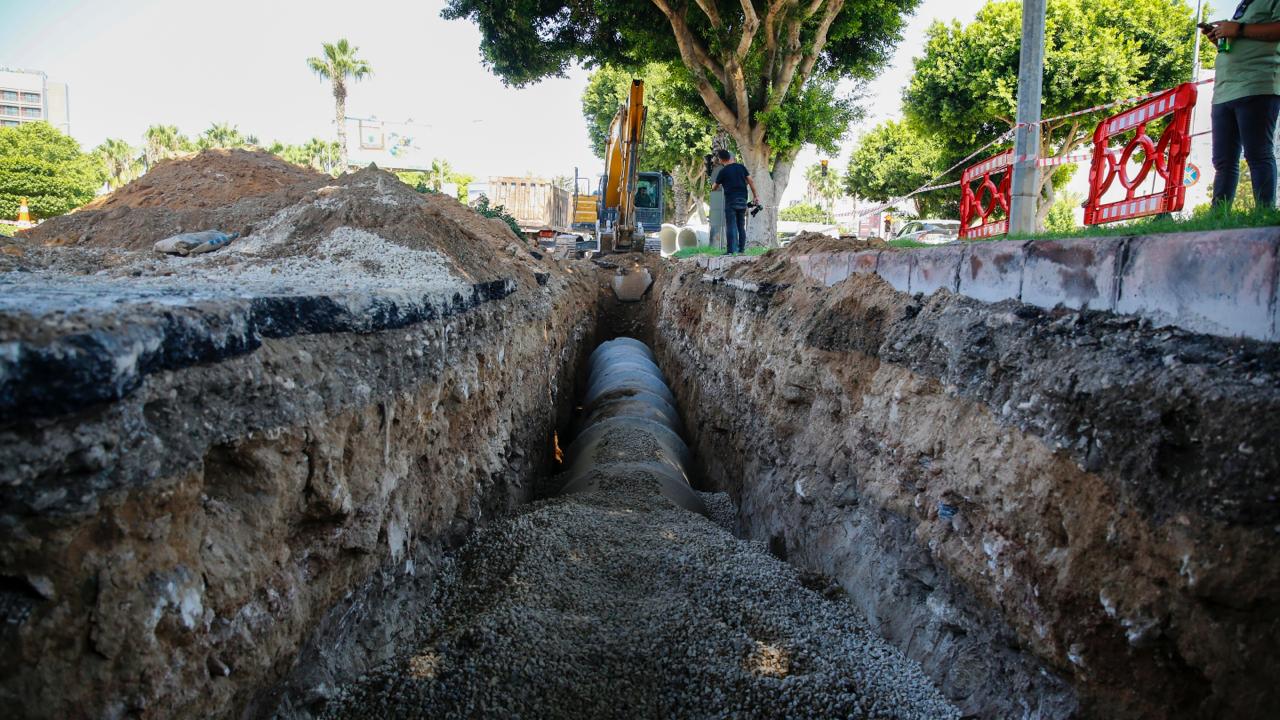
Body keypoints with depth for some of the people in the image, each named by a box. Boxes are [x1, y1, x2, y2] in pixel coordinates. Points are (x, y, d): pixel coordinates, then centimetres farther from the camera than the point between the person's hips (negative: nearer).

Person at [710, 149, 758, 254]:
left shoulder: (723, 171, -3)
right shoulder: (741, 167, 7)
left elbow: (714, 188, 9)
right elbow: (750, 181, 4)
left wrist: (714, 187, 32)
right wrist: (755, 195, 9)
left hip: (731, 201, -4)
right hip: (743, 200, 4)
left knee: (731, 226, -4)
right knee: (741, 226, 11)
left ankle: (730, 250, -8)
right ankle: (742, 248, 12)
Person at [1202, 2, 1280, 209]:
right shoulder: (1242, 7, 30)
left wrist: (1239, 29, -10)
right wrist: (1219, 36, 19)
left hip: (1257, 89, -8)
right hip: (1223, 94, 8)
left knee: (1258, 157, -13)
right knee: (1223, 162, 0)